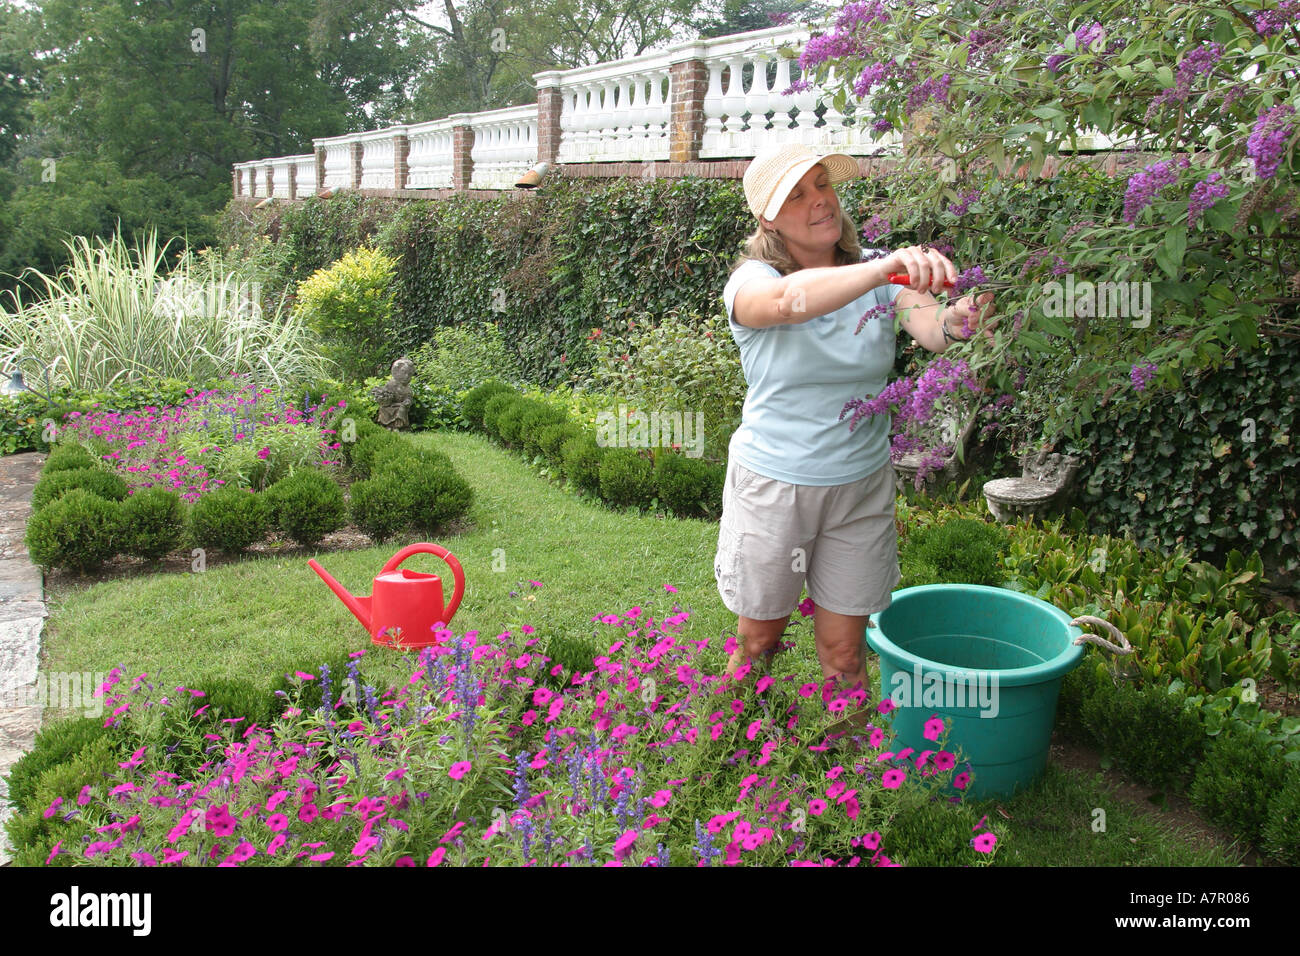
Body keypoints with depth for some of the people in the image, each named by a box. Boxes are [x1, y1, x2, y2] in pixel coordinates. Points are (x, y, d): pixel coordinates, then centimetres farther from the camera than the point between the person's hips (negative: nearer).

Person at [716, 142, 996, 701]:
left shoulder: (879, 272, -1)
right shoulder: (751, 281, -10)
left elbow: (928, 325, -20)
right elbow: (790, 300, -35)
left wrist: (955, 321, -45)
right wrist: (882, 269, -51)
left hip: (861, 486, 2)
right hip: (772, 484, -2)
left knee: (843, 654, 10)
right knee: (758, 644, 14)